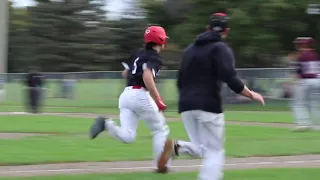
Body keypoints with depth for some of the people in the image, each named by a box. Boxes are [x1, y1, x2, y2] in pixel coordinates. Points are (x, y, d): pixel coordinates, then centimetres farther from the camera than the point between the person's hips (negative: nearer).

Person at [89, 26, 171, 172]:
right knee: (161, 130, 12)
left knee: (127, 137, -1)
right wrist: (158, 102, -22)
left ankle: (106, 124, -23)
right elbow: (147, 77, -22)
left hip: (125, 94, 7)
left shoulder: (139, 54, 20)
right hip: (140, 95, -7)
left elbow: (125, 73, 29)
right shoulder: (154, 57, -5)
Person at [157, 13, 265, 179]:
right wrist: (251, 95, -4)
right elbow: (230, 79, -15)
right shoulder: (221, 49, -3)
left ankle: (177, 147, -15)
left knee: (202, 150, 15)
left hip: (186, 106, 6)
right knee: (215, 152, 2)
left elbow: (180, 82, 20)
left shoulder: (190, 49, 19)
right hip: (209, 106, -6)